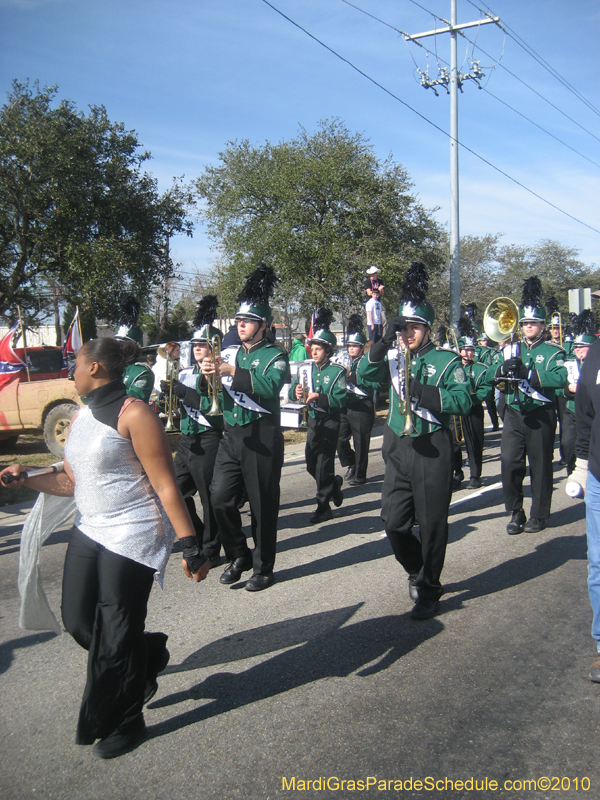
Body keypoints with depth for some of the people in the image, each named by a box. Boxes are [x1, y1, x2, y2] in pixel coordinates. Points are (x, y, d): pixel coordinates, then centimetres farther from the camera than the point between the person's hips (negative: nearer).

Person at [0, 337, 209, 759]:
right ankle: (149, 655, 36)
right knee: (78, 620, 9)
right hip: (90, 532, 8)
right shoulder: (81, 418, 12)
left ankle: (125, 725, 23)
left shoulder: (134, 415, -14)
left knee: (116, 636, 2)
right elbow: (74, 481, 17)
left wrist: (190, 546, -18)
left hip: (132, 536, -8)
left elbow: (166, 486, -16)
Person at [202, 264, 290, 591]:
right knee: (220, 497, 1)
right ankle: (239, 556, 21)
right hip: (231, 435, 5)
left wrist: (232, 371, -27)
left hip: (262, 438, -5)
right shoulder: (229, 353, 12)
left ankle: (263, 568, 18)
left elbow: (270, 386, -24)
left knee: (263, 505, 3)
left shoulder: (275, 356, -4)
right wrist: (209, 373, -12)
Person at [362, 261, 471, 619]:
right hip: (398, 448, 4)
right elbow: (367, 372, -7)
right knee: (394, 522, 7)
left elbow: (463, 401, -13)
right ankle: (417, 571, 34)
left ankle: (429, 590, 19)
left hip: (432, 449, -4)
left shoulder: (447, 360, -3)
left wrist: (423, 391, -23)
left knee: (432, 523, 4)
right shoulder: (395, 355, 8)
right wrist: (385, 341, -18)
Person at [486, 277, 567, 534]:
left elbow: (561, 378, -18)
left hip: (541, 415, -3)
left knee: (540, 465, 5)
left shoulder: (553, 351, 0)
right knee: (509, 462, -3)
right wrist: (503, 368, -18)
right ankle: (515, 512, 12)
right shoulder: (510, 350, 13)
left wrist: (528, 374, -27)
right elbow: (489, 375, 4)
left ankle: (539, 515, 18)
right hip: (514, 414, 3)